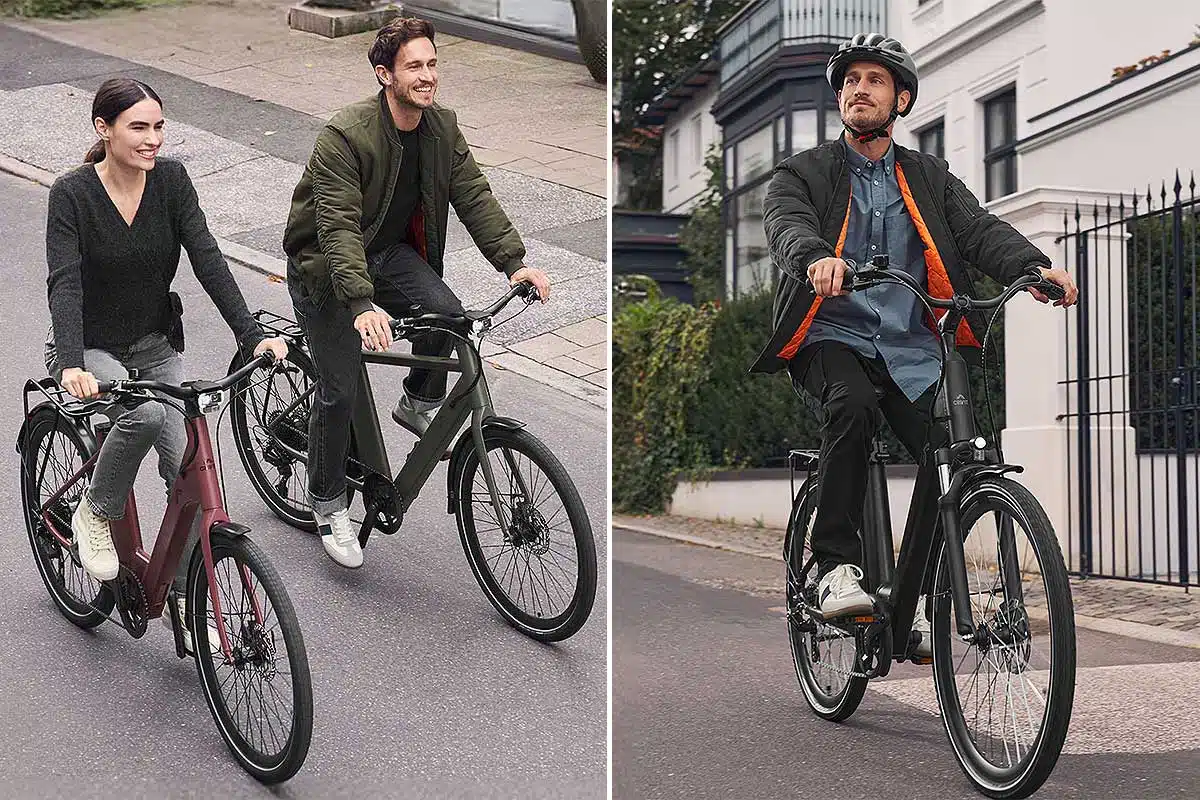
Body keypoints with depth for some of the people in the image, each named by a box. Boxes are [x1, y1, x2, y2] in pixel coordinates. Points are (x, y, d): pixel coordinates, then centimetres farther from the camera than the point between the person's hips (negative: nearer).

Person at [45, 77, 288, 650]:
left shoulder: (170, 180, -7)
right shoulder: (72, 193, -17)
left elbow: (207, 259, -15)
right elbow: (64, 284, -27)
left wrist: (252, 335, -27)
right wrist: (72, 365, -43)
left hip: (155, 345, 4)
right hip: (91, 350, -4)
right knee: (145, 413, -35)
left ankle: (183, 597, 7)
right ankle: (95, 515, -8)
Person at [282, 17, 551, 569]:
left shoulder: (442, 129, -6)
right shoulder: (345, 135, -27)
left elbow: (475, 197, -7)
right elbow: (338, 226, -35)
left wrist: (515, 261, -22)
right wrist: (363, 306, -47)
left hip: (389, 251, 5)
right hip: (325, 262, -5)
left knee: (446, 312, -25)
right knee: (339, 389, -7)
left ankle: (420, 404, 4)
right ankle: (327, 504, 13)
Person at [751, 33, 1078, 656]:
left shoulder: (930, 178, 17)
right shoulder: (802, 174, 8)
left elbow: (980, 229, 0)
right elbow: (788, 227, -14)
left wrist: (1035, 267, -21)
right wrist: (817, 259, -39)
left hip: (910, 349, 3)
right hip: (833, 337, -2)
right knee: (852, 403, -36)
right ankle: (836, 567, -26)